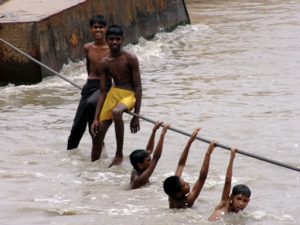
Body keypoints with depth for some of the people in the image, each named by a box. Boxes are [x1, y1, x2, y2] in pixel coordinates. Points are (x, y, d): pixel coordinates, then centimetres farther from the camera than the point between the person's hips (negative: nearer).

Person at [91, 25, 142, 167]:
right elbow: (103, 92, 4)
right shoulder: (104, 63, 0)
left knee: (116, 112, -38)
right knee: (98, 132, 6)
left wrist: (136, 116, -15)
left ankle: (119, 155, -26)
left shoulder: (130, 59, -13)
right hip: (113, 93, 6)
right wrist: (96, 118, -1)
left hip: (129, 95, -6)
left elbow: (138, 87, -11)